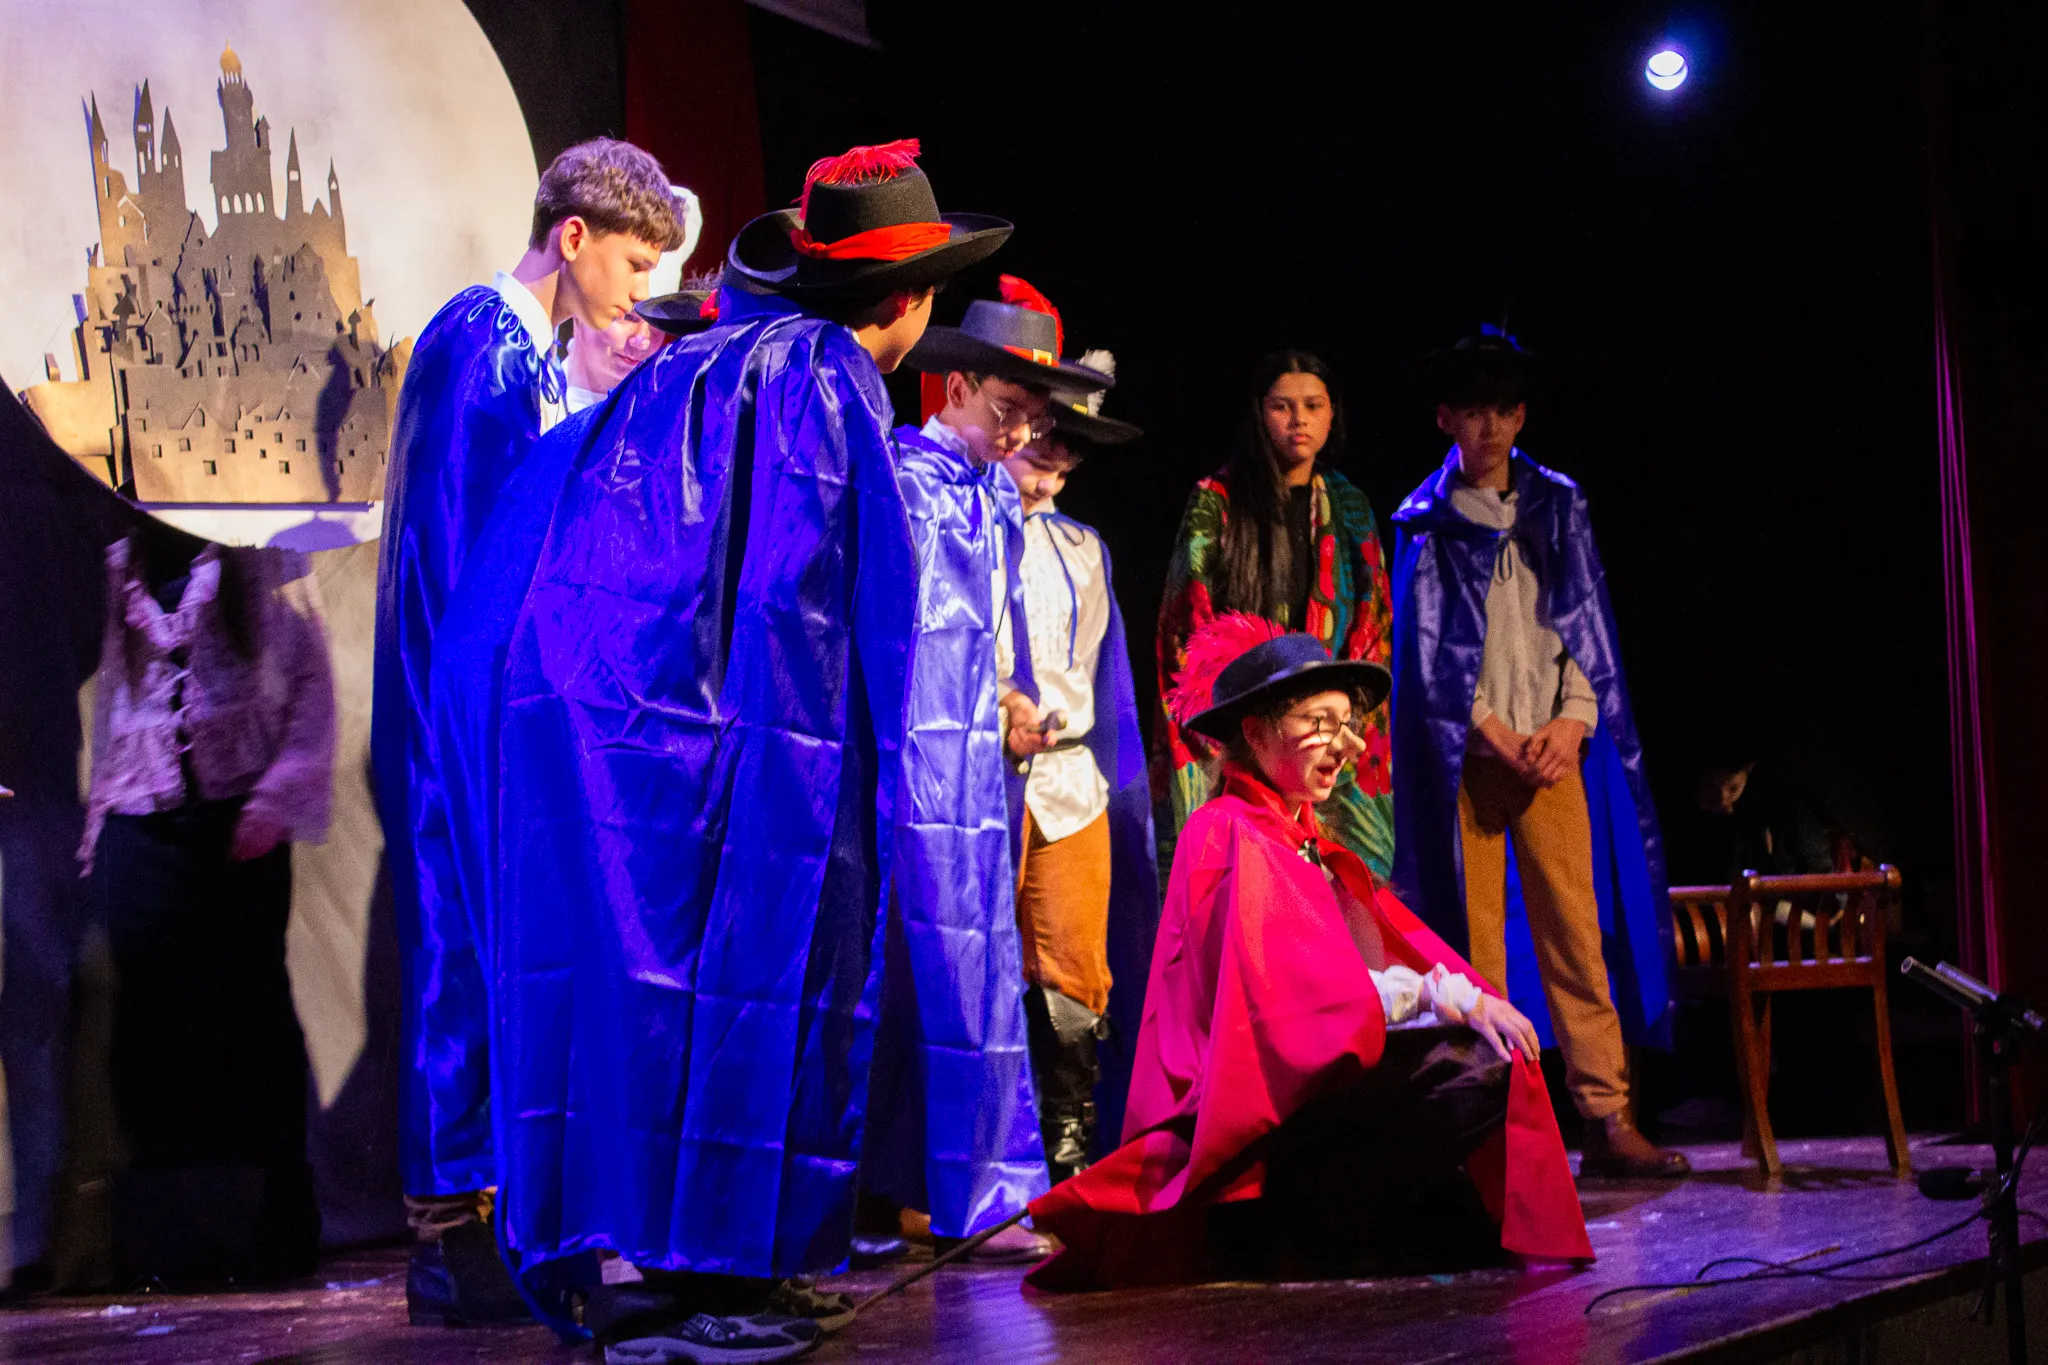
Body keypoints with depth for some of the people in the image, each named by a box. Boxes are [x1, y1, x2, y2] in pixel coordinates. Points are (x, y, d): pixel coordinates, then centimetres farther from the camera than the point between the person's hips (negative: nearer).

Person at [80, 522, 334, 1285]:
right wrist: (100, 809, 13)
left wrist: (275, 796, -10)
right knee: (147, 1014, -6)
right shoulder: (125, 569, 16)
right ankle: (167, 1241, -1)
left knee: (248, 1016, -4)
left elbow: (311, 686, 0)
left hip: (237, 820, -3)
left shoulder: (255, 560, 5)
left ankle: (265, 1235, 1)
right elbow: (111, 697, 20)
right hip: (141, 824, 3)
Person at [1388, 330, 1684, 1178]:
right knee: (1475, 936, -4)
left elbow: (1586, 623, 11)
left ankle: (1606, 1120, -5)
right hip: (1467, 754, -2)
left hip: (1553, 747, 2)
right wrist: (1495, 735, -8)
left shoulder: (1558, 508, 13)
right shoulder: (1427, 524, 7)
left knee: (1578, 929, -4)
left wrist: (1571, 723, -4)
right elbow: (1429, 649, 2)